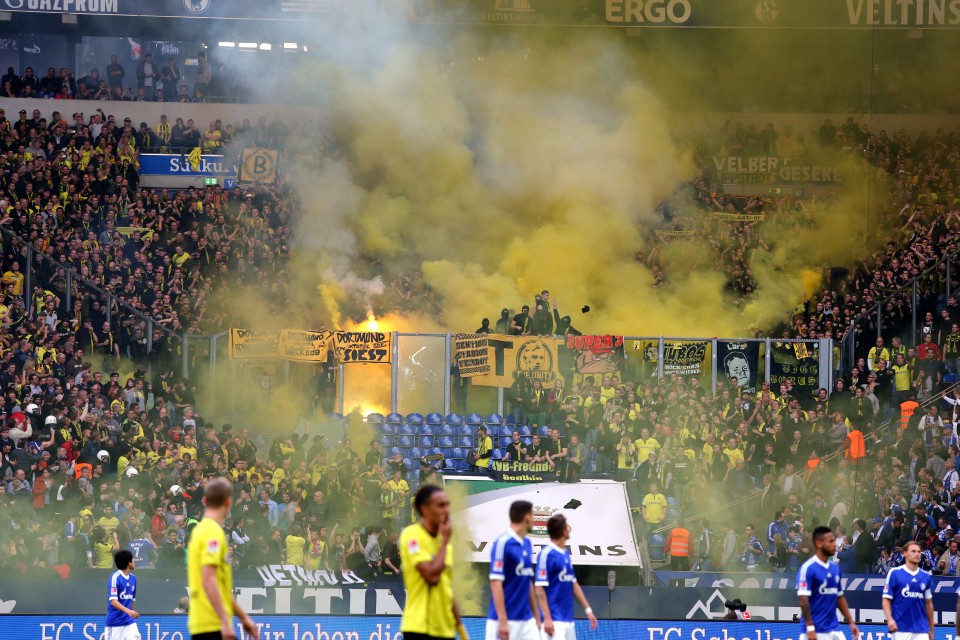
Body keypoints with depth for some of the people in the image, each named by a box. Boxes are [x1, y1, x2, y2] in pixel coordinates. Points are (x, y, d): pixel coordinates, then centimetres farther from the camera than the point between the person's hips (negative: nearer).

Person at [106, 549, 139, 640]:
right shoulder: (115, 578, -13)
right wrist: (128, 611, -34)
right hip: (115, 622, -5)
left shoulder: (133, 578, 8)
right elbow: (113, 601, -21)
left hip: (129, 622, 5)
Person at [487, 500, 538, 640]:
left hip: (526, 620, 8)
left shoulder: (528, 543, 11)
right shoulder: (503, 543, -13)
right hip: (507, 621, -8)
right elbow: (496, 583, -17)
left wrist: (536, 615, 18)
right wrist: (502, 620, -21)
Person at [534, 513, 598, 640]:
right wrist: (547, 618, -21)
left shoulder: (566, 554, 14)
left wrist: (587, 609, 18)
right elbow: (539, 589, -15)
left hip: (568, 619, 9)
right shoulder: (546, 554, -12)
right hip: (554, 619, -9)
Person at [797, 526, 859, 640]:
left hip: (835, 631, 7)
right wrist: (810, 628, -22)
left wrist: (851, 622, 15)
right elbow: (803, 600, -17)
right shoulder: (807, 568, -11)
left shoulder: (835, 569, 12)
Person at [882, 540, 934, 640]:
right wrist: (890, 619, -17)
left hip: (921, 629, 3)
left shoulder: (926, 577, 10)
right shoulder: (894, 573, -1)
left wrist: (931, 628, 18)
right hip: (901, 629, -3)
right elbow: (886, 599, -2)